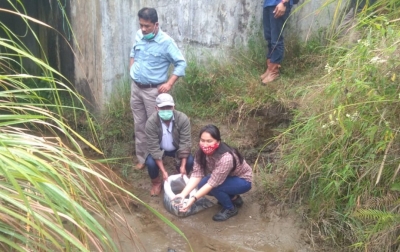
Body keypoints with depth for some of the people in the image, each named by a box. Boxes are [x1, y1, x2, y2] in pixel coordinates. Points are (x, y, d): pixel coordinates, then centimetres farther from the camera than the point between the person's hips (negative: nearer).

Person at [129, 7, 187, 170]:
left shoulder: (166, 42, -17)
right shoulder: (139, 36, 1)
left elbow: (181, 64, -14)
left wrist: (169, 83, -19)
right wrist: (132, 70, 9)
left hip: (153, 90, -5)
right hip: (135, 87, 6)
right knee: (139, 125, 13)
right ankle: (141, 158, 26)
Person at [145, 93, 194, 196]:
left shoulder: (183, 119, -28)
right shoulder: (151, 122, -30)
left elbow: (185, 143, -24)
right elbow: (154, 148, -28)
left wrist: (183, 166, -29)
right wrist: (163, 171, -32)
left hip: (176, 148, 1)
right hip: (159, 149, -1)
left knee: (190, 161, -24)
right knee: (150, 163, -28)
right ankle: (156, 182, 6)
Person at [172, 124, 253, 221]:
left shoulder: (226, 158, -38)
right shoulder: (202, 152, -17)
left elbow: (212, 183, -36)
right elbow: (196, 174, -21)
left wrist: (193, 199, -39)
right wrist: (183, 194, -33)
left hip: (243, 180, -7)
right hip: (227, 177, 7)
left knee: (214, 186, -28)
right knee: (201, 185, -10)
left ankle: (230, 209, -2)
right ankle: (233, 198, 10)